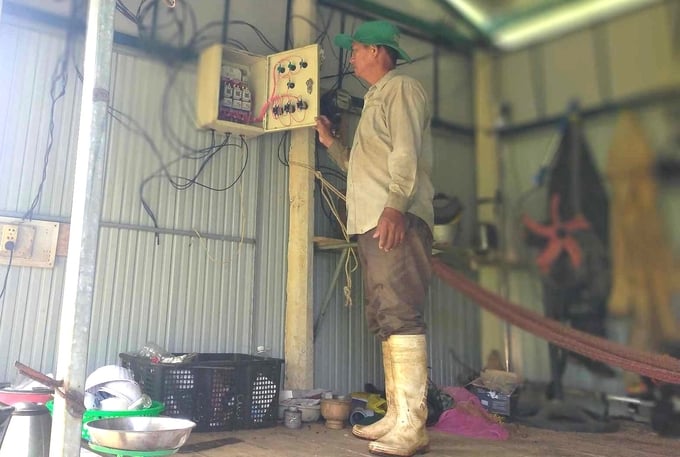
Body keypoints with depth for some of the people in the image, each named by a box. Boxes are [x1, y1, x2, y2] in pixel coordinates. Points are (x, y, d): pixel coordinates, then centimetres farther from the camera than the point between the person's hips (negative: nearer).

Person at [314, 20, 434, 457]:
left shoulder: (402, 87, 4)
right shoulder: (376, 99, 32)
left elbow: (406, 153, -13)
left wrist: (395, 206, -25)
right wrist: (331, 142, 30)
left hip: (398, 220, -10)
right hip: (371, 223, 10)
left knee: (402, 316, -16)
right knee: (385, 320, 6)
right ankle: (395, 416, 11)